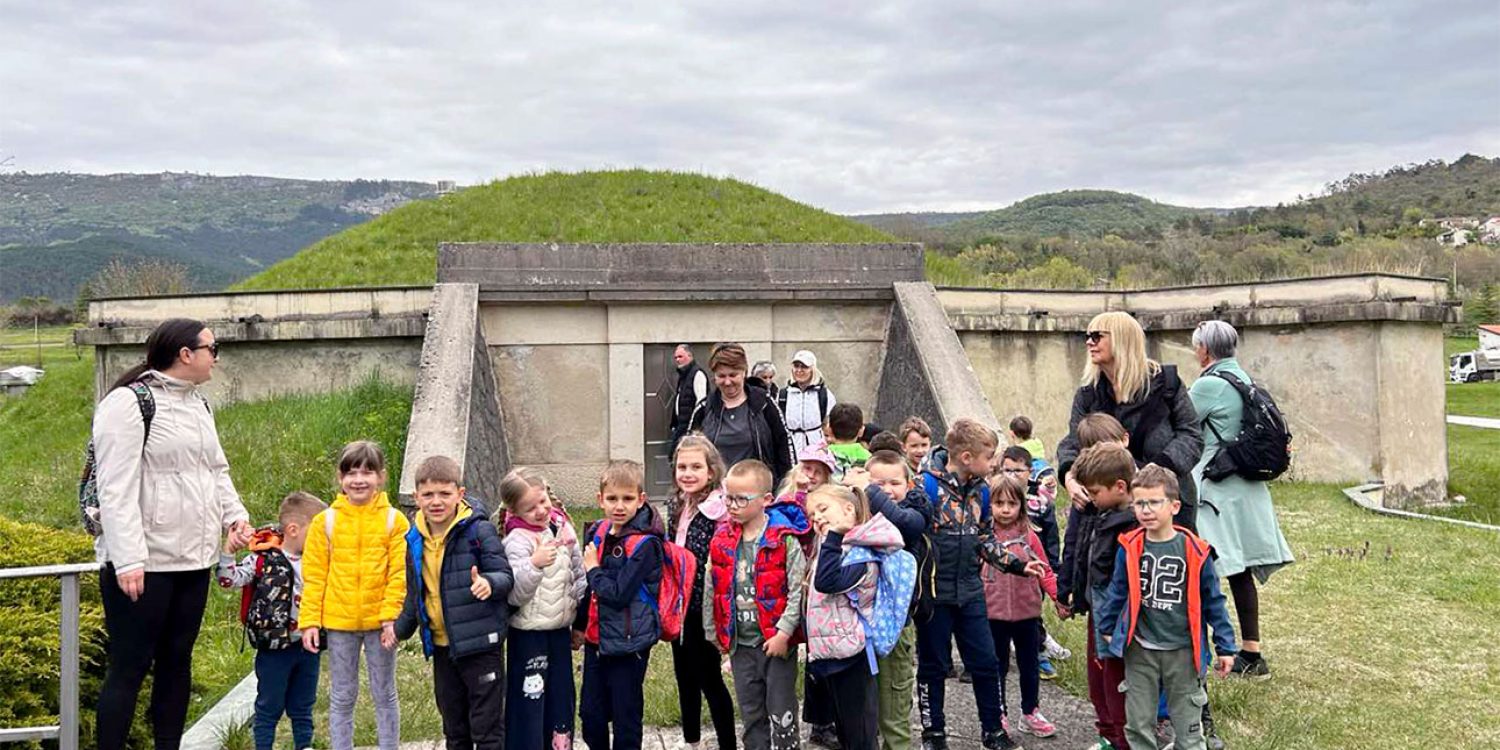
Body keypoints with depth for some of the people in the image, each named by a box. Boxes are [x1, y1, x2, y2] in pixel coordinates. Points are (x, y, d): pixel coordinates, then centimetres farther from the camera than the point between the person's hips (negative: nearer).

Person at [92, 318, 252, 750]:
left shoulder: (198, 404, 14)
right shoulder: (128, 403, -12)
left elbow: (217, 470, 21)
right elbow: (116, 489, -17)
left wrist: (235, 514, 3)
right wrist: (127, 560, -23)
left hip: (193, 560, 8)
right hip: (142, 565, -8)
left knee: (177, 661, 13)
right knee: (129, 668, -2)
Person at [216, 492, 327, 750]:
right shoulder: (264, 559, -13)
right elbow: (230, 579, -16)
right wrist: (228, 550, -26)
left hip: (307, 646, 5)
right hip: (275, 647, -5)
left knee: (303, 706, 18)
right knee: (269, 706, 9)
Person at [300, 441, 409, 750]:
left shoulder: (393, 520, -5)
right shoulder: (325, 521, -1)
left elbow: (400, 574, -6)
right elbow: (314, 576, 0)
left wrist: (391, 615, -14)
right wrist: (310, 621, -4)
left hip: (379, 622, -1)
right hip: (338, 622, 1)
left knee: (385, 695, 12)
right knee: (341, 698, 12)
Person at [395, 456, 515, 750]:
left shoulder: (479, 530, -15)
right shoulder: (415, 540, 5)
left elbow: (505, 576, -15)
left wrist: (489, 583, -35)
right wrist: (401, 628, 20)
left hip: (480, 643, -6)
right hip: (441, 646, 6)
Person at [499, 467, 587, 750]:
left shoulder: (562, 527, 1)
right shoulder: (517, 541, -16)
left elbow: (578, 576, 13)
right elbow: (515, 594, -24)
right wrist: (534, 565, -38)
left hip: (560, 630, 6)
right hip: (529, 634, -6)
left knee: (561, 700, 15)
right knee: (529, 704, 0)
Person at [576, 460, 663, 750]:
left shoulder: (645, 544, -18)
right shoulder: (597, 533, 4)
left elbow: (619, 593, -24)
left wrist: (593, 569, -11)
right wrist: (579, 625, 20)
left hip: (628, 644, -7)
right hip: (596, 639, 7)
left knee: (626, 718, 7)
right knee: (591, 714, 17)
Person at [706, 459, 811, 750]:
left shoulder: (784, 539, -13)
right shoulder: (722, 539, 1)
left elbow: (797, 590, -14)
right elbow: (712, 590, 8)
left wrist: (784, 633, -17)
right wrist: (715, 632, 9)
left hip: (777, 641, -4)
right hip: (740, 642, 5)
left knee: (781, 714, 4)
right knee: (751, 714, 15)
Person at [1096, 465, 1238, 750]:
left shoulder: (1194, 551, -11)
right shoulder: (1129, 548, -7)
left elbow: (1213, 600, -2)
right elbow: (1117, 591, 7)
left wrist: (1225, 647, 0)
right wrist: (1107, 628, 15)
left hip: (1183, 650, -1)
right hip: (1140, 650, 2)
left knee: (1188, 726, 10)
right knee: (1138, 723, 12)